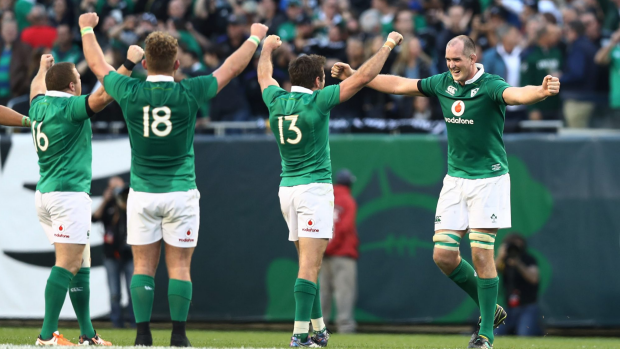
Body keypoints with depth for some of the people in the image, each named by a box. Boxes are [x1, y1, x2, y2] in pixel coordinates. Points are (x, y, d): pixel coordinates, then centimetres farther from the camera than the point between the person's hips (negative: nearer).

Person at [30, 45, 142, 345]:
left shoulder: (40, 105, 11)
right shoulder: (69, 107, -12)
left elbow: (37, 88, 34)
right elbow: (103, 96, -22)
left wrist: (43, 69, 54)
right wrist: (130, 63, -15)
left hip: (45, 194, 9)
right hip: (69, 194, -9)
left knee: (81, 265, 13)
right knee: (67, 265, -12)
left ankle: (87, 333, 15)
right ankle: (47, 335, -18)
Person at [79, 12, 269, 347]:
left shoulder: (129, 92, -5)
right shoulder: (188, 93, -8)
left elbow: (97, 64, 14)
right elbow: (232, 67, 6)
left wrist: (87, 28, 31)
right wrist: (255, 37, 22)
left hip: (142, 193, 1)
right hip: (180, 191, -1)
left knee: (143, 266, 5)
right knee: (179, 267, 2)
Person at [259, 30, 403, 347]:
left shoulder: (276, 100, 3)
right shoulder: (317, 101, -12)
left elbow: (265, 76, 27)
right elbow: (362, 78, -12)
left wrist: (267, 47, 46)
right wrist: (388, 45, -1)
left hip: (287, 188, 7)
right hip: (315, 187, -7)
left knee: (308, 262, 16)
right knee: (310, 265, -11)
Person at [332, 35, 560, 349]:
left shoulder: (490, 87, -15)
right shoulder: (444, 84, 4)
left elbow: (517, 94, -37)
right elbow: (398, 85, 15)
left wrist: (542, 91, -59)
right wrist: (353, 75, 17)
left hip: (488, 178, -6)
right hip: (455, 179, 6)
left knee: (481, 254, -8)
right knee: (443, 255, 0)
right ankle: (490, 309, 19)